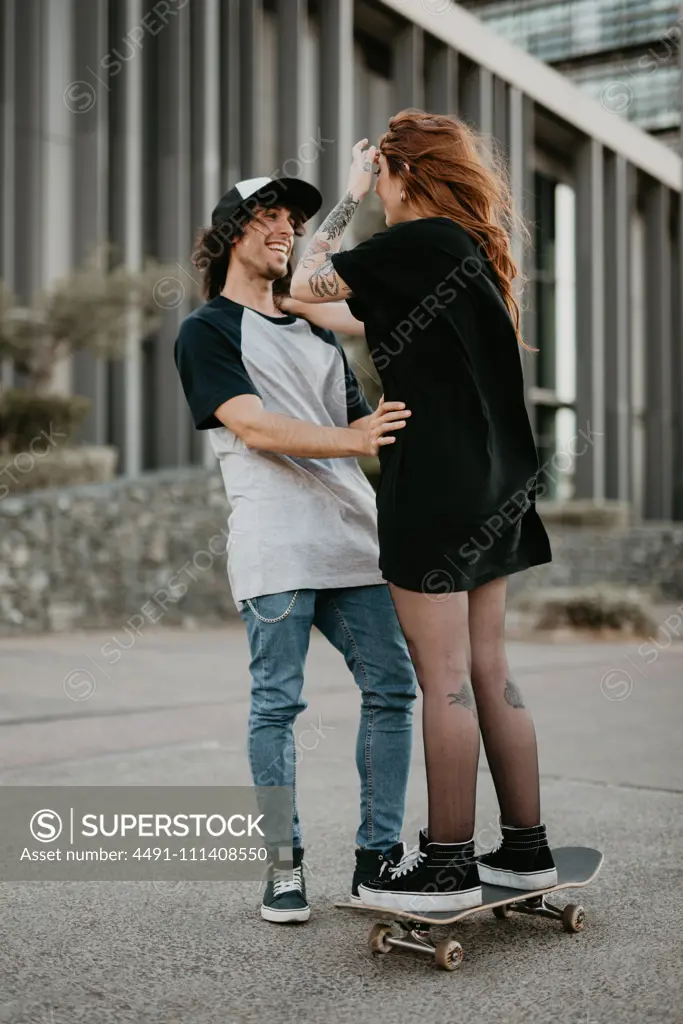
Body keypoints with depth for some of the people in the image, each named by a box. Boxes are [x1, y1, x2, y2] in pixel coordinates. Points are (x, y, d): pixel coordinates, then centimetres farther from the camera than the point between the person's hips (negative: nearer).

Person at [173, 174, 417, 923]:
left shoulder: (316, 333, 26)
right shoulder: (207, 330, 7)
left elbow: (362, 426, 25)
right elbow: (253, 427, -9)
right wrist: (349, 440, -21)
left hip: (351, 531, 6)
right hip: (274, 542, -6)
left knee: (391, 685, 0)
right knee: (278, 702, -5)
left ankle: (377, 857, 9)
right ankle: (284, 864, 8)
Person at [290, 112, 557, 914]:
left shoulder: (420, 241, -10)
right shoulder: (474, 248, 16)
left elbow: (306, 286, -7)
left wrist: (350, 195, 3)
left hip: (434, 483, -9)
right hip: (490, 486, 9)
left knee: (444, 678, -3)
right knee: (487, 670, 12)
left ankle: (448, 864, 5)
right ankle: (526, 848, 18)